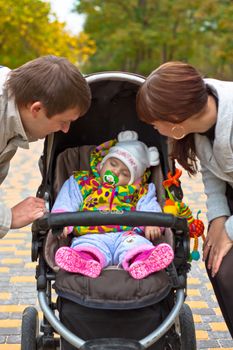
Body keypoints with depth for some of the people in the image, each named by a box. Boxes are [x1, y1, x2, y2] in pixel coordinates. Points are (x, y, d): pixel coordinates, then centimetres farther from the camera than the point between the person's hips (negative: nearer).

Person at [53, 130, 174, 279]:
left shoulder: (138, 191, 26)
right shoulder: (81, 182, 25)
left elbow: (149, 208, 13)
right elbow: (65, 204, 17)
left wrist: (151, 224, -10)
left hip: (126, 233, 1)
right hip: (92, 235, 0)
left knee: (137, 243, -34)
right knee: (87, 245, -36)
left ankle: (142, 261, -61)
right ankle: (86, 261, -64)